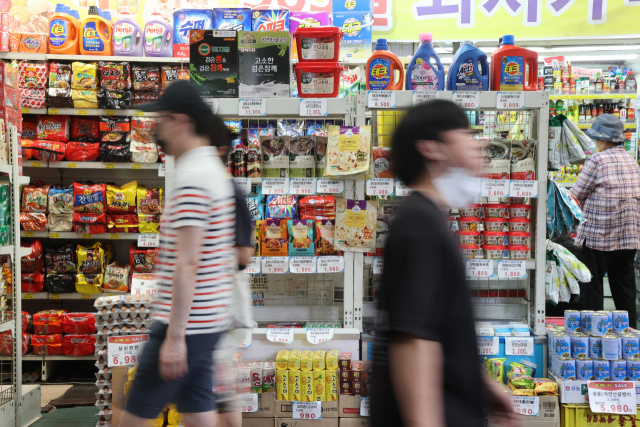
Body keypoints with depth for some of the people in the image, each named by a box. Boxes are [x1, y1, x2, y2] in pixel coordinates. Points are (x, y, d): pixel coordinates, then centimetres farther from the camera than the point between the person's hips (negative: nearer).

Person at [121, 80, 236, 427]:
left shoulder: (192, 178, -17)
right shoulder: (213, 168, 14)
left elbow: (187, 263, -23)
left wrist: (175, 336, -22)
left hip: (186, 323, -9)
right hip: (208, 321, 9)